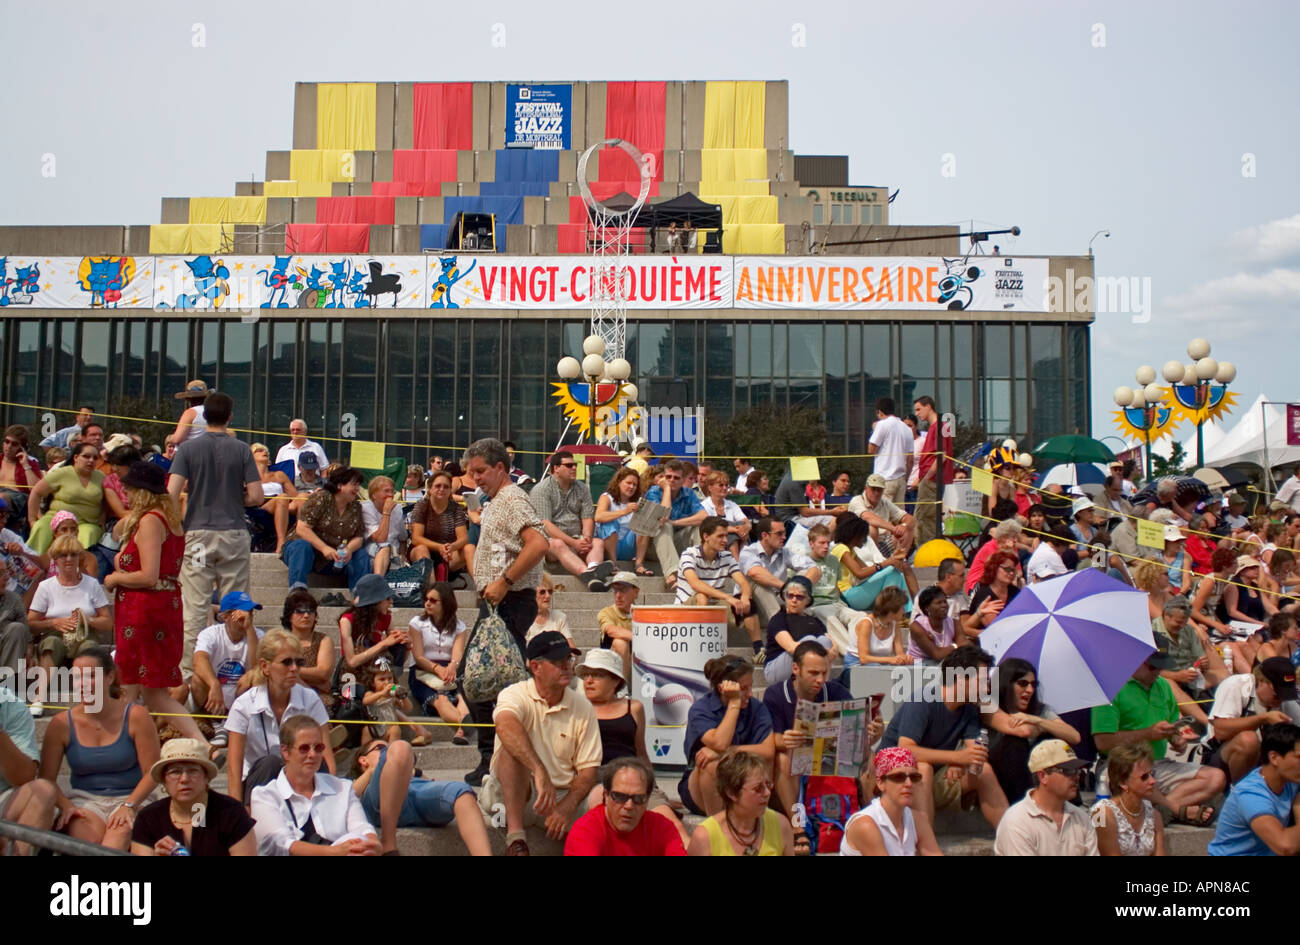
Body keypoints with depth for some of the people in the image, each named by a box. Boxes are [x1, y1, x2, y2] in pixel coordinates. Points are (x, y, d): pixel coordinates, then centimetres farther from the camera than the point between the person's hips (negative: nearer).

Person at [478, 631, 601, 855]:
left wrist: (567, 807, -21)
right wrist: (540, 772, -47)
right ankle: (515, 836, -36)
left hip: (563, 797, 2)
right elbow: (505, 725, -34)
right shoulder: (515, 695, -8)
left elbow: (587, 770, 0)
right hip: (511, 795, -1)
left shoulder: (583, 708, 3)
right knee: (513, 747, -32)